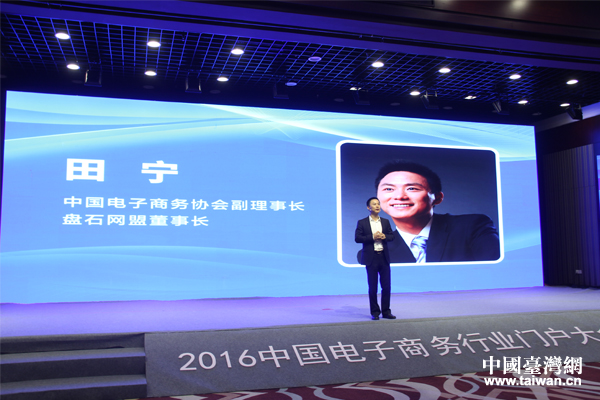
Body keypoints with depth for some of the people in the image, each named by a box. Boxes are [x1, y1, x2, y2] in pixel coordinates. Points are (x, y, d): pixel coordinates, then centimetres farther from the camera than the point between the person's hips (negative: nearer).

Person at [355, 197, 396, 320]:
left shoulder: (386, 222, 13)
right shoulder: (362, 222, 1)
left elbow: (392, 236, 11)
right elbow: (357, 238, -7)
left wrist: (384, 236, -10)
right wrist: (372, 237, -16)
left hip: (384, 257, 3)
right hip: (371, 258, -3)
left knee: (387, 286, 3)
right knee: (373, 287, 2)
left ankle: (386, 311, 13)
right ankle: (375, 312, 12)